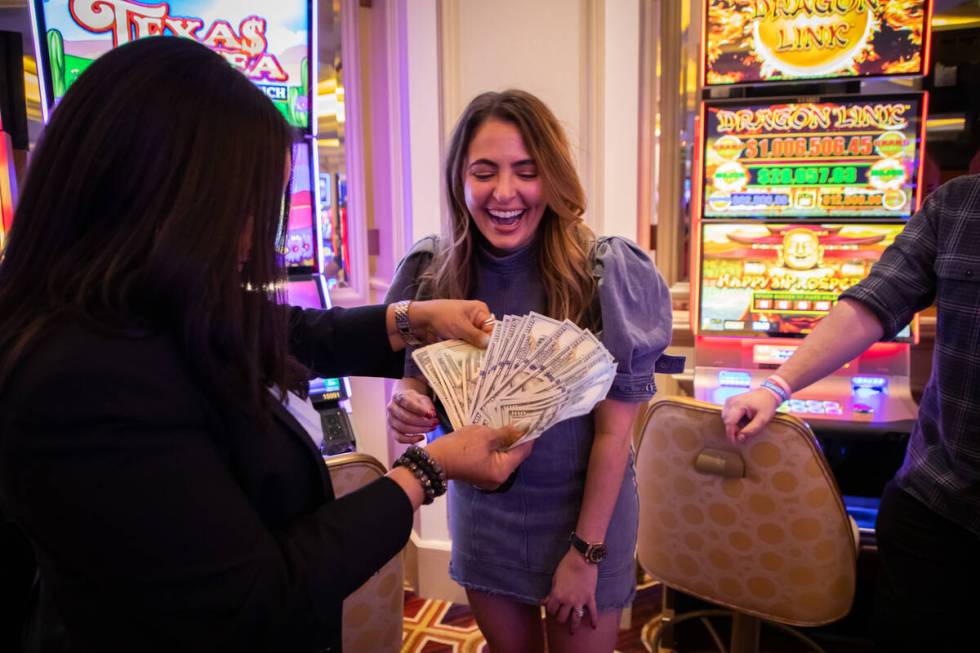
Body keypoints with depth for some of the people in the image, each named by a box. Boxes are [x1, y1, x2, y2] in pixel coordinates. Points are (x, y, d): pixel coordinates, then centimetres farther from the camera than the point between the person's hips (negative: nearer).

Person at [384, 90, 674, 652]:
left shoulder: (604, 275, -21)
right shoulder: (432, 271, -11)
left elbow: (614, 429, -16)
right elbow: (415, 377, 3)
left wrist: (586, 552, -11)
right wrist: (409, 407, -20)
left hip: (580, 510, -3)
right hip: (480, 508, 3)